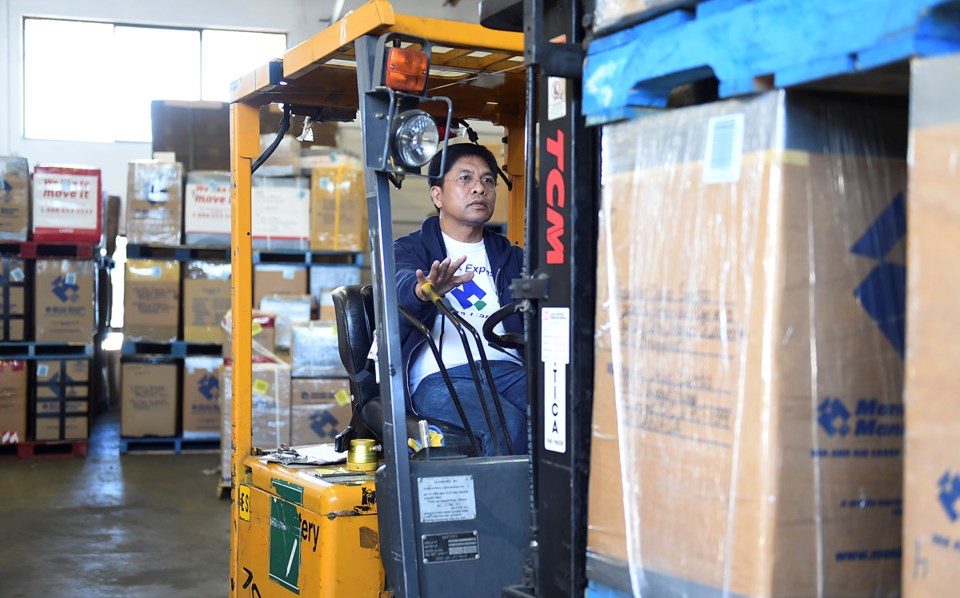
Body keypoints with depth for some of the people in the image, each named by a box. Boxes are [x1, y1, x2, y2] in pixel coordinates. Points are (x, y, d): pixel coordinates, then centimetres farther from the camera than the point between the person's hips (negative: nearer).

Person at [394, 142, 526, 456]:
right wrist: (422, 290, -37)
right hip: (441, 377, -4)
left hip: (508, 369, 4)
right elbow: (403, 286, -11)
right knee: (508, 425, -35)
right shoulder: (409, 250, 13)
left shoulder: (509, 256, 27)